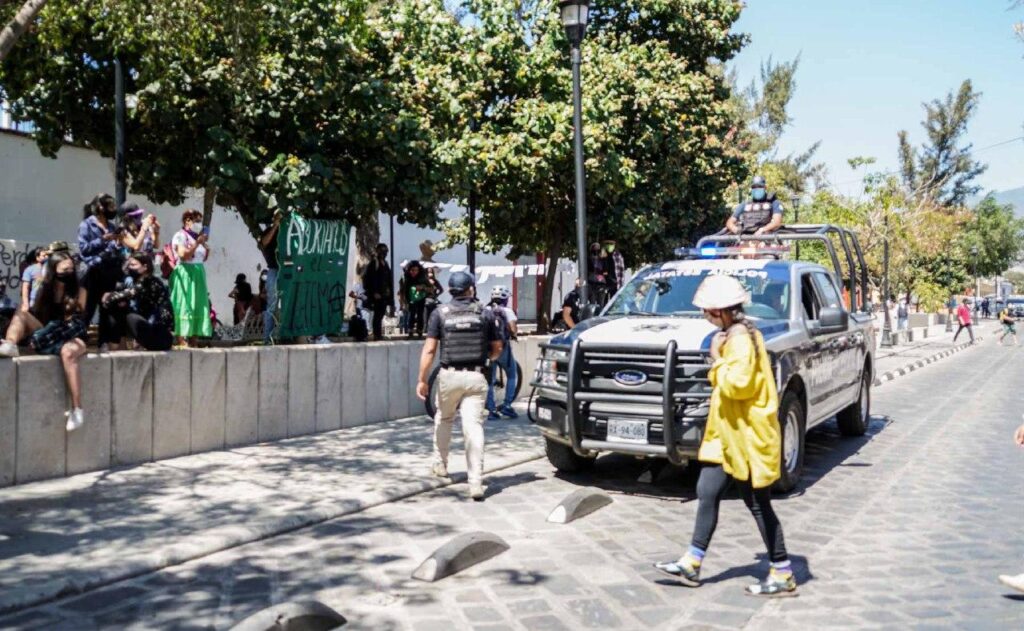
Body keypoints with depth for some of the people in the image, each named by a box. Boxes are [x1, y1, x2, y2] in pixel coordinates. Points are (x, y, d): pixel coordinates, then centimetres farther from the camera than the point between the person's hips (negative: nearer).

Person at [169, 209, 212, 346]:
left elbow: (204, 258, 21)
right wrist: (197, 243, -15)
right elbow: (183, 255, -19)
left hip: (198, 275, 8)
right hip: (185, 274, -8)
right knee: (184, 307, -11)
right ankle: (182, 342, -13)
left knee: (197, 307, 5)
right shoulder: (180, 236, -6)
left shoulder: (197, 236, 17)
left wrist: (204, 244, 8)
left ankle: (193, 342, 8)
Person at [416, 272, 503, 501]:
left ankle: (440, 464, 38)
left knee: (443, 419, 24)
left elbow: (429, 349, -7)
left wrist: (422, 379, -4)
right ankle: (476, 483, -10)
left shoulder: (440, 313, 0)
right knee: (473, 427, -4)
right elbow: (497, 349, 9)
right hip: (476, 377, 0)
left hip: (449, 375, 0)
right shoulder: (485, 313, 3)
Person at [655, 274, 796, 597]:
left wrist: (717, 360, -17)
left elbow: (737, 384, -28)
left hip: (746, 436, -10)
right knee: (707, 494, 12)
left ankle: (783, 576, 10)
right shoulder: (736, 333, 13)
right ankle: (691, 564, 20)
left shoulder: (741, 338, -18)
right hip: (729, 434, 10)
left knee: (758, 505, -1)